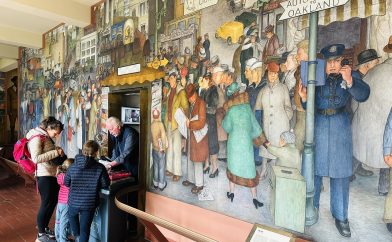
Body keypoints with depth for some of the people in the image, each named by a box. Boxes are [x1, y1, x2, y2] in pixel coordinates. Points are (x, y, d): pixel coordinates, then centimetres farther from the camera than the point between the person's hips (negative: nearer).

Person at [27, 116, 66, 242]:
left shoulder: (46, 137, 12)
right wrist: (55, 152, -24)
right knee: (46, 204, 2)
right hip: (44, 176, -9)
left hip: (53, 175, 9)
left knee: (53, 202, 17)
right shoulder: (37, 138, -15)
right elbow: (36, 158, -27)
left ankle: (45, 227, 34)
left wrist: (58, 152, 5)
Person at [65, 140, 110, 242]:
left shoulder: (73, 166, -8)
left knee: (72, 215, 34)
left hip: (74, 202, 2)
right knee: (85, 229, 13)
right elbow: (105, 184, -6)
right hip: (89, 204, -2)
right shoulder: (100, 168, -15)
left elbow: (66, 183, 5)